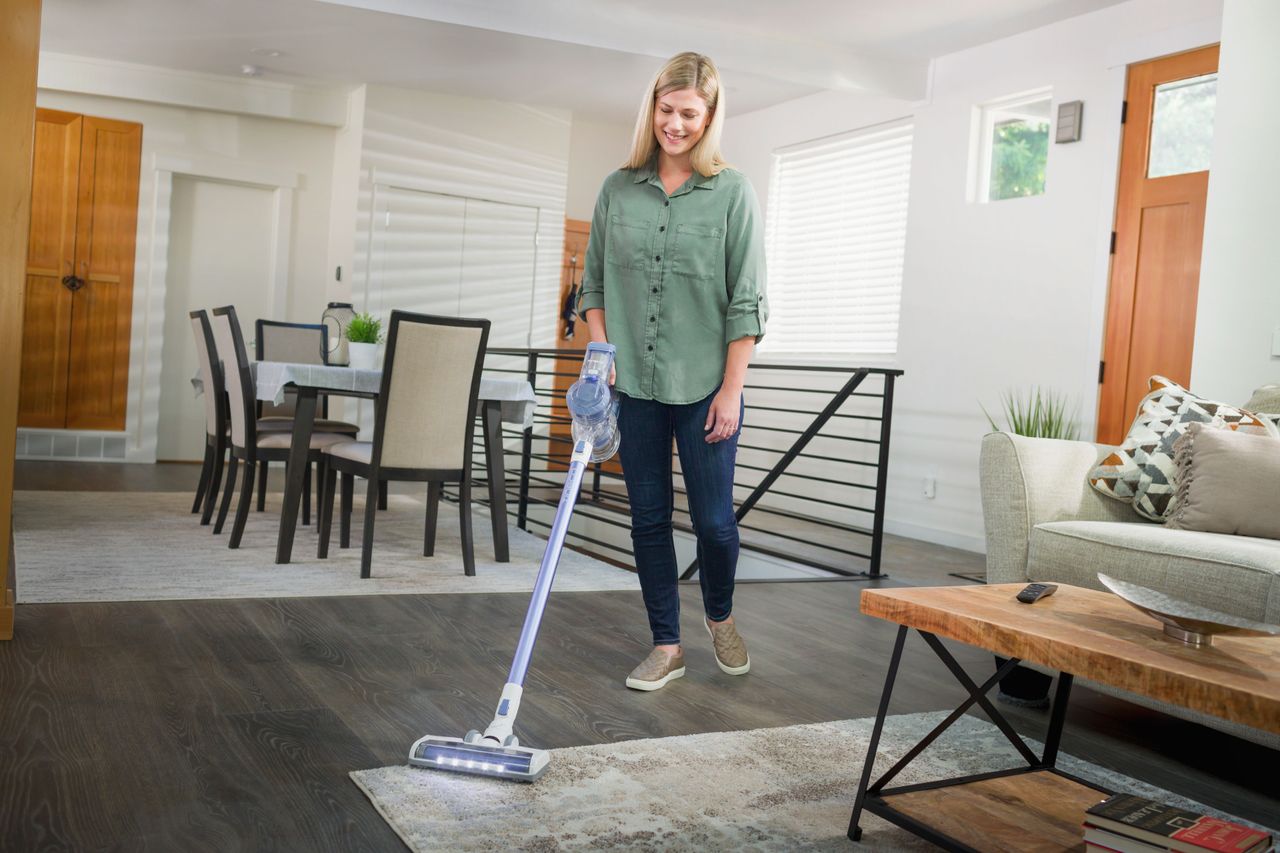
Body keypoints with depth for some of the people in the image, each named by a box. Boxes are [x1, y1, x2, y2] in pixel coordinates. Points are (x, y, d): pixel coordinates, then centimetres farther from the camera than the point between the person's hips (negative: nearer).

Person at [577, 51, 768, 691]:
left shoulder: (733, 193, -3)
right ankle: (666, 646, 22)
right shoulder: (618, 189, 7)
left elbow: (746, 302, -6)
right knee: (648, 519, 8)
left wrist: (730, 391, -10)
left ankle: (720, 617, 32)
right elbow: (594, 283, 12)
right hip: (633, 384, 3)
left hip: (704, 387, -3)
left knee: (714, 520, 2)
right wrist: (601, 352, -3)